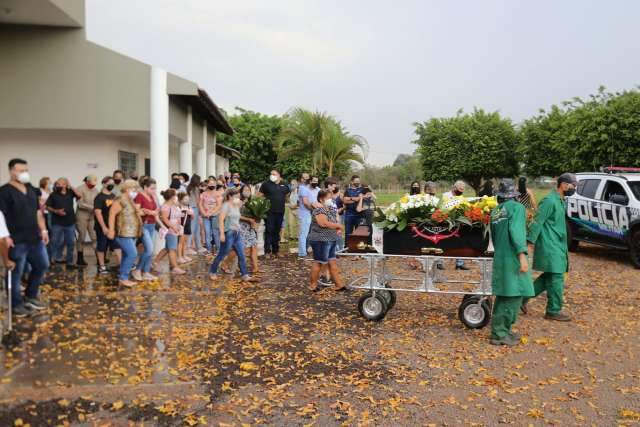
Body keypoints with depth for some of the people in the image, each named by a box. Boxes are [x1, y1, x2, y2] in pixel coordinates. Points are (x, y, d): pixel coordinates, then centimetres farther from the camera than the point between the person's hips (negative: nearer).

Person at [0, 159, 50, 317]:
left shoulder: (30, 189, 13)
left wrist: (43, 230, 12)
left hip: (35, 238, 8)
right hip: (17, 241, -8)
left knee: (42, 265, 17)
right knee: (16, 274, 3)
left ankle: (30, 296, 32)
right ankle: (16, 305, 17)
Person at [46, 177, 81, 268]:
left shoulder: (70, 192, 5)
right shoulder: (53, 194, -1)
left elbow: (79, 195, -10)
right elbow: (48, 207, 0)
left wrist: (71, 187, -9)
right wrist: (56, 211, -14)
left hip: (70, 222, 3)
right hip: (57, 223, -2)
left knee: (71, 243, 5)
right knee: (58, 242, 0)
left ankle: (69, 262, 14)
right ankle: (57, 259, 18)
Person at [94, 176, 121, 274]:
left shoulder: (114, 196, 10)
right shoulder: (99, 198, -12)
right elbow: (98, 213, -18)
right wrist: (104, 227, -22)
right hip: (103, 227, -7)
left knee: (117, 245, 5)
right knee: (101, 247, 5)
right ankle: (102, 267, 14)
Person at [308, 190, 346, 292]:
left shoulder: (330, 208, 11)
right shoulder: (319, 210, -16)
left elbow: (335, 220, 21)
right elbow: (324, 223, -30)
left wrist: (338, 229, -2)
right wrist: (338, 225, -16)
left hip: (330, 240, 9)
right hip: (320, 240, -9)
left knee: (333, 262, 10)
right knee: (319, 262, 0)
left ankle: (339, 284, 13)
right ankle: (313, 285, 13)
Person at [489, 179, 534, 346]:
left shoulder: (495, 211, 13)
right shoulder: (517, 207, -7)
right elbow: (516, 231, -20)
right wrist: (522, 255, -26)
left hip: (499, 257, 8)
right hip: (512, 258, -8)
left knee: (503, 296, 15)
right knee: (513, 296, -3)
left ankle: (502, 331, 23)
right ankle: (499, 334, -1)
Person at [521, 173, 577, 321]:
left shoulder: (560, 201, 14)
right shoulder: (550, 200, -16)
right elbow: (537, 221, -20)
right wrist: (530, 242, -22)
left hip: (557, 246, 10)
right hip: (550, 246, -10)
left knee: (549, 276, 13)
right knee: (556, 278, -3)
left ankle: (524, 297, 19)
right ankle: (554, 311, 8)